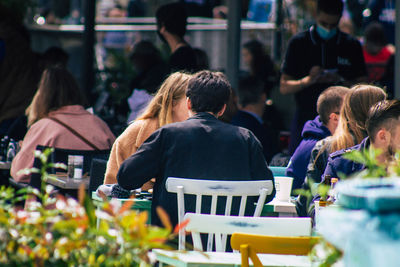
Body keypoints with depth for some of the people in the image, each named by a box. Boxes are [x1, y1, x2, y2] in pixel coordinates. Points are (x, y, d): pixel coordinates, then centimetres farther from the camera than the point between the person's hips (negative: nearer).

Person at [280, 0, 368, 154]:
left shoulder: (352, 46, 8)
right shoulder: (298, 43, 5)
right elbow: (284, 87, 3)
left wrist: (340, 81, -12)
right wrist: (308, 80, -16)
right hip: (305, 117, 0)